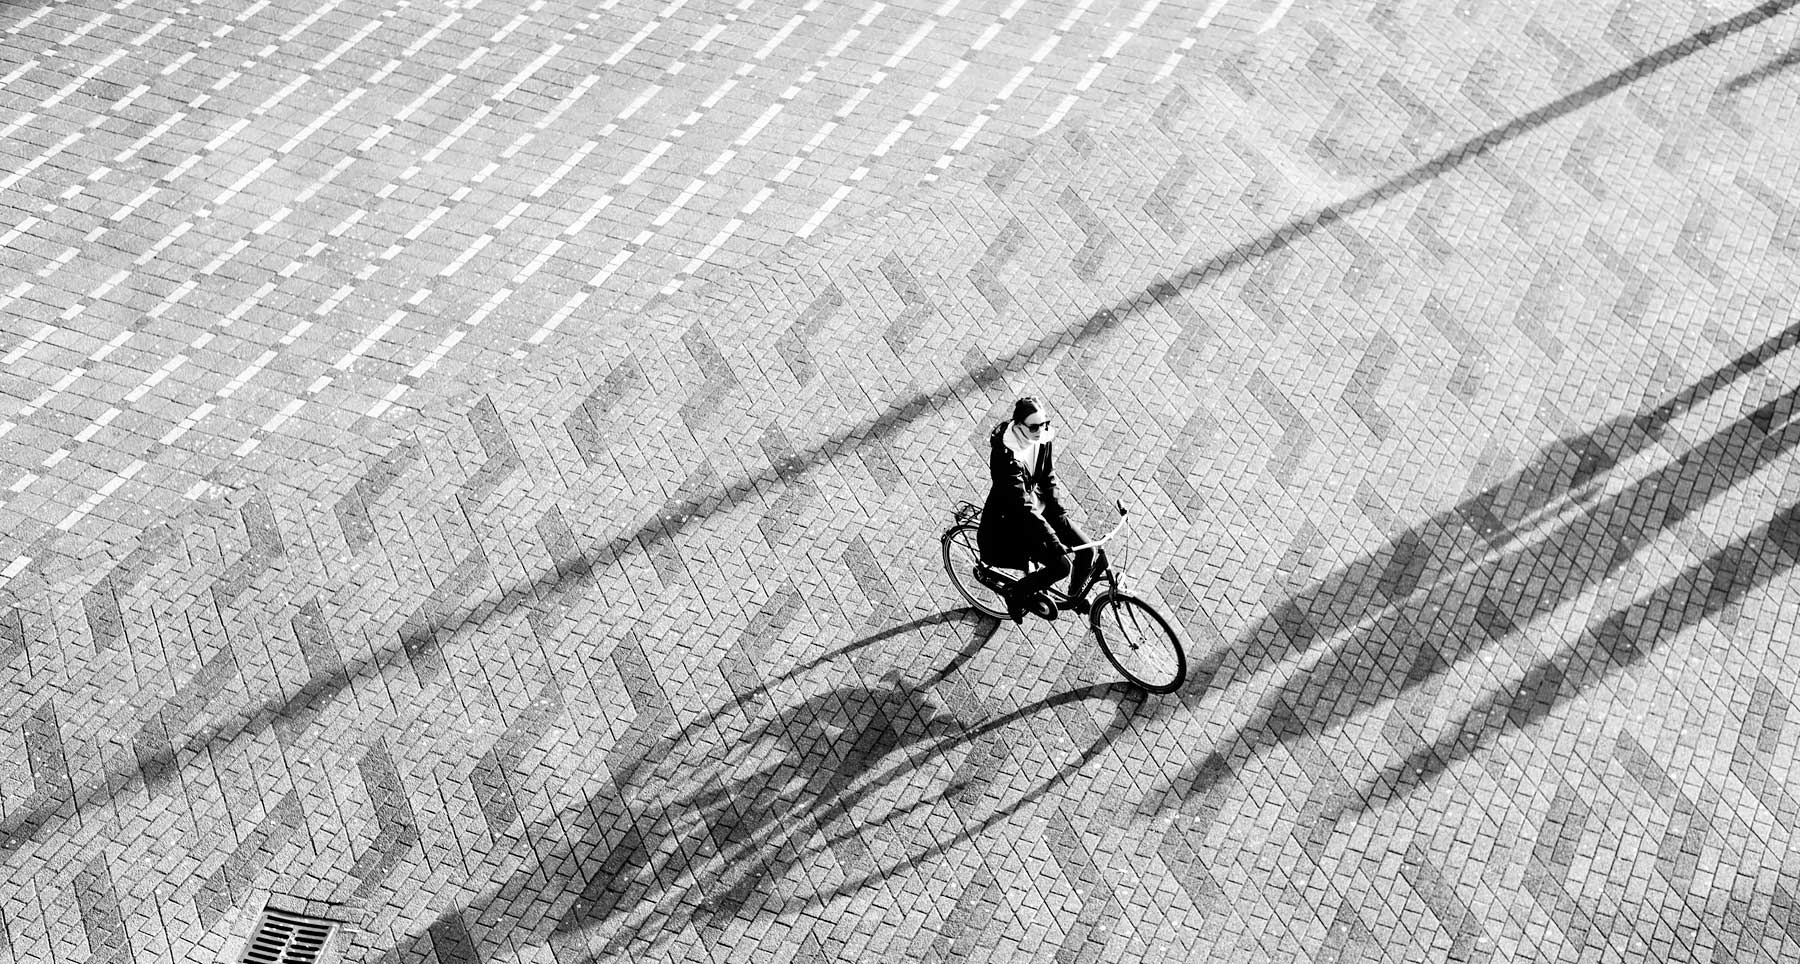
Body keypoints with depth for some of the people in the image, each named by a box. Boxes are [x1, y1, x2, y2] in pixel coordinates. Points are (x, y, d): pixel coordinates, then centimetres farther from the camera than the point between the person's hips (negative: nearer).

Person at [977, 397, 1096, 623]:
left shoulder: (1044, 437, -11)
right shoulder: (1006, 454, -31)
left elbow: (1049, 479, 1)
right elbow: (1023, 504, -32)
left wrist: (1061, 515, -9)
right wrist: (1052, 540, -36)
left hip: (1040, 503, 7)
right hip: (1011, 515, -6)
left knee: (1087, 550, -4)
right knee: (1060, 566, -17)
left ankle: (1076, 596, 25)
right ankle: (1016, 594, 8)